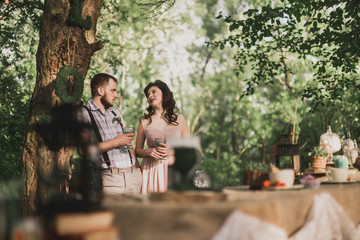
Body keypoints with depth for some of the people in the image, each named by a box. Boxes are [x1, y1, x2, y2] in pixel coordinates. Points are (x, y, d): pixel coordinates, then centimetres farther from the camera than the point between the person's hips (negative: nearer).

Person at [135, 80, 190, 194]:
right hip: (151, 171, 0)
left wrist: (172, 151, -9)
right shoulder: (144, 122, 8)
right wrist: (148, 151, -10)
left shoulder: (179, 119, 9)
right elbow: (137, 150, 10)